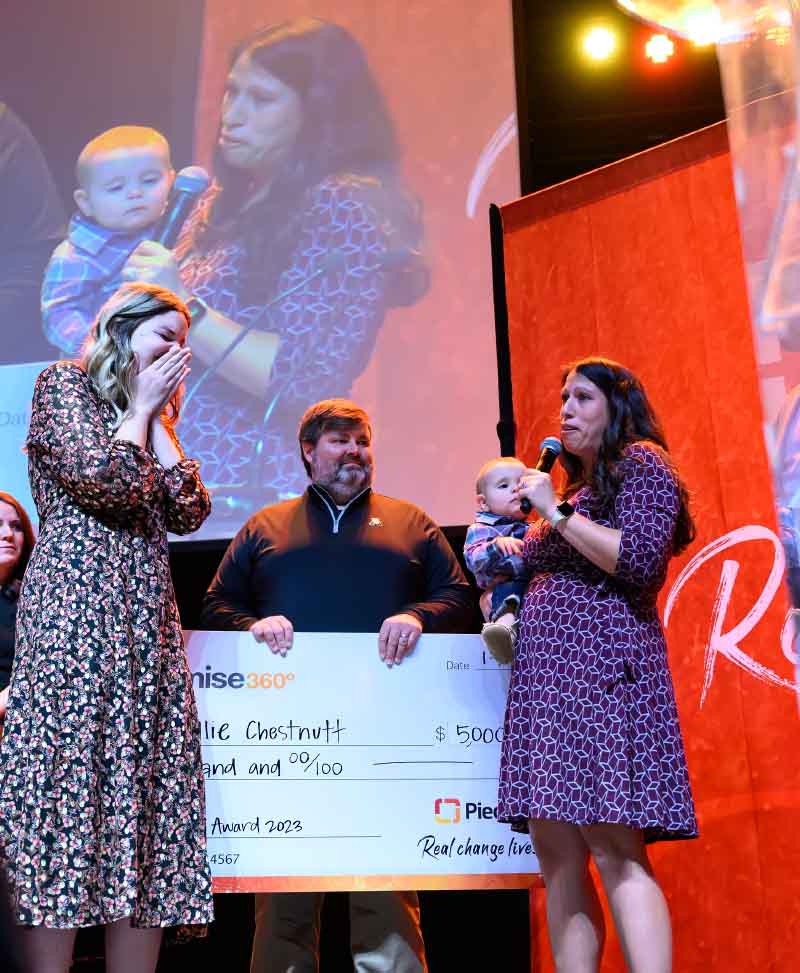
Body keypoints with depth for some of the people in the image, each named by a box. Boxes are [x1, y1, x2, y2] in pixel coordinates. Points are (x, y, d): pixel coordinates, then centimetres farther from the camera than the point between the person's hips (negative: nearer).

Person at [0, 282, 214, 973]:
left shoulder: (150, 417, 24)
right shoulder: (63, 385, 4)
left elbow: (190, 512, 9)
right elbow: (105, 481, -12)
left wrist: (157, 419, 9)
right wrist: (140, 406, 1)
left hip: (146, 618, 7)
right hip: (74, 611, -7)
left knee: (148, 790, 1)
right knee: (67, 777, -11)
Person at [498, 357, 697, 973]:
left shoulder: (641, 462, 1)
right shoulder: (576, 486, 25)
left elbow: (639, 559, -14)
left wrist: (555, 512, -8)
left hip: (602, 666, -8)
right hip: (547, 674, 9)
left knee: (614, 851, -15)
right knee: (558, 858, 3)